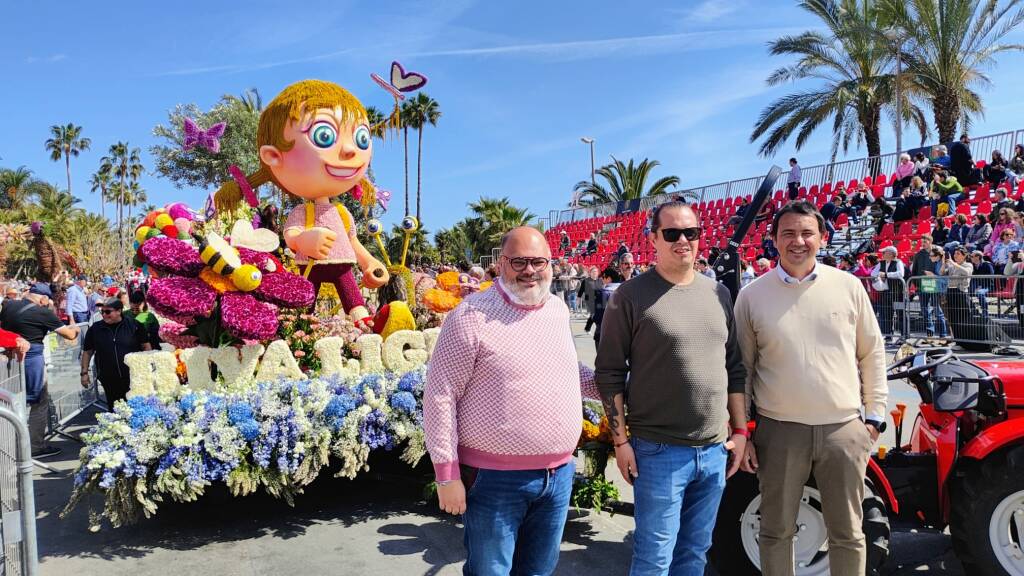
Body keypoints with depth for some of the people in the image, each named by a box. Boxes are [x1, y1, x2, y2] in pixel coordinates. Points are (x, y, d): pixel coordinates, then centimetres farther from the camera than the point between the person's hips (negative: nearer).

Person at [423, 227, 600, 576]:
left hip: (559, 475, 6)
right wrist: (447, 475, -14)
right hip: (494, 479, -6)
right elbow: (439, 395, -13)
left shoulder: (558, 310, 7)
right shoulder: (472, 315, -14)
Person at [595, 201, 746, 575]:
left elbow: (734, 368, 14)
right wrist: (621, 441, -11)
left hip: (714, 449, 5)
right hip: (658, 450, -5)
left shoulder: (718, 293, 9)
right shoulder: (631, 296, -8)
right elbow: (609, 373, -8)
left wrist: (739, 430, 11)